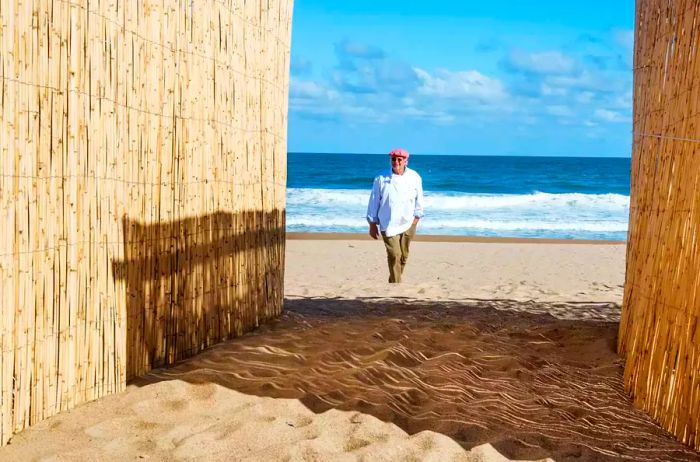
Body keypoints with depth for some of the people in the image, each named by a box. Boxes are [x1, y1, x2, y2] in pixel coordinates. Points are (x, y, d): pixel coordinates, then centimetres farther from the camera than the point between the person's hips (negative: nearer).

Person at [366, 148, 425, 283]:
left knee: (403, 256, 10)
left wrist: (416, 218, 8)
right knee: (394, 255, -13)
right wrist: (372, 224, 2)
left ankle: (393, 282, 29)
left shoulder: (414, 177, 0)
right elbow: (374, 201, 0)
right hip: (388, 225, -3)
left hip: (408, 223, 3)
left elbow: (419, 200, 10)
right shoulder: (381, 178, -5)